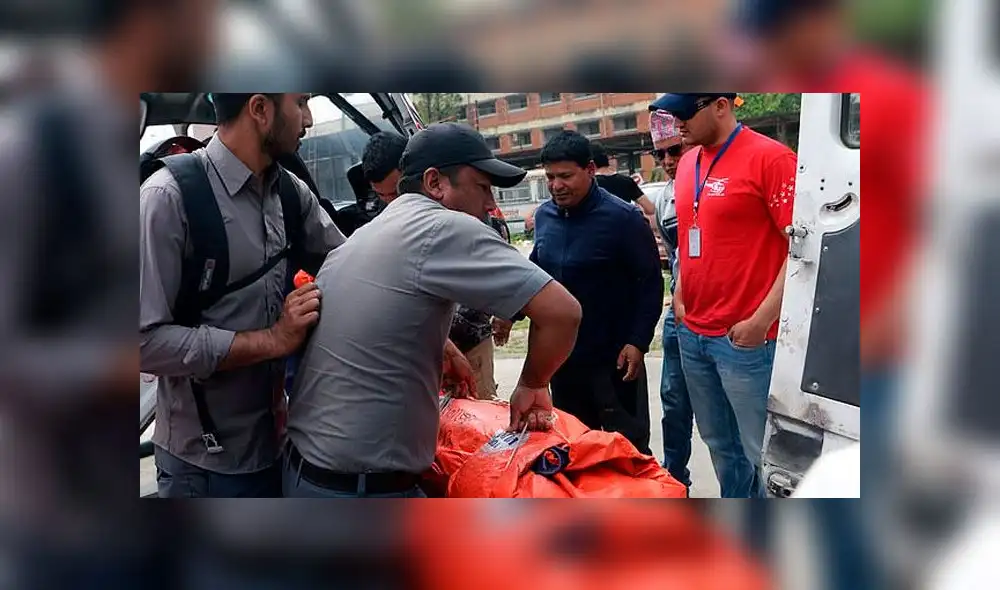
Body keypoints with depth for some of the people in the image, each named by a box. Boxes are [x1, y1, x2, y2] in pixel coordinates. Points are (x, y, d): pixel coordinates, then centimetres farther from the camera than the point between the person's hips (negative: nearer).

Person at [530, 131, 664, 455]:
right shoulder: (544, 215, 3)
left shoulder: (623, 218, -14)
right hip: (561, 355, 6)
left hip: (614, 358, -6)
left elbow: (651, 283, -13)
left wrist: (638, 342, -18)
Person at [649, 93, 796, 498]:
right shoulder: (687, 164, 12)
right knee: (720, 445, 18)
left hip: (745, 338, -7)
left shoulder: (770, 158, -11)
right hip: (692, 334, 7)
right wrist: (680, 296, 12)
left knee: (762, 452, 3)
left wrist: (761, 321, -17)